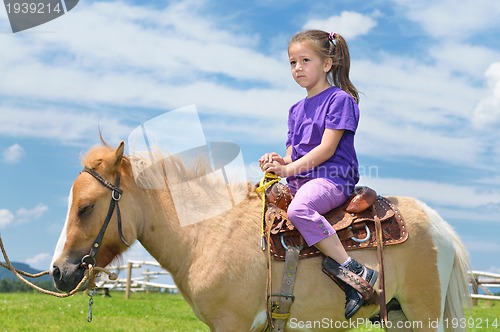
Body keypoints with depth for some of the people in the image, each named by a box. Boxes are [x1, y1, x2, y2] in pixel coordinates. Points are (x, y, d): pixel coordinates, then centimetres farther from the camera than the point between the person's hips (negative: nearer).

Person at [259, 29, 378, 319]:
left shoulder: (340, 99, -3)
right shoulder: (297, 110, 21)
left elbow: (327, 148, -12)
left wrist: (290, 168, -19)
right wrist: (280, 162, -4)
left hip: (333, 179, -9)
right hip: (299, 180, 9)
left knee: (298, 209, -37)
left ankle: (354, 271, -34)